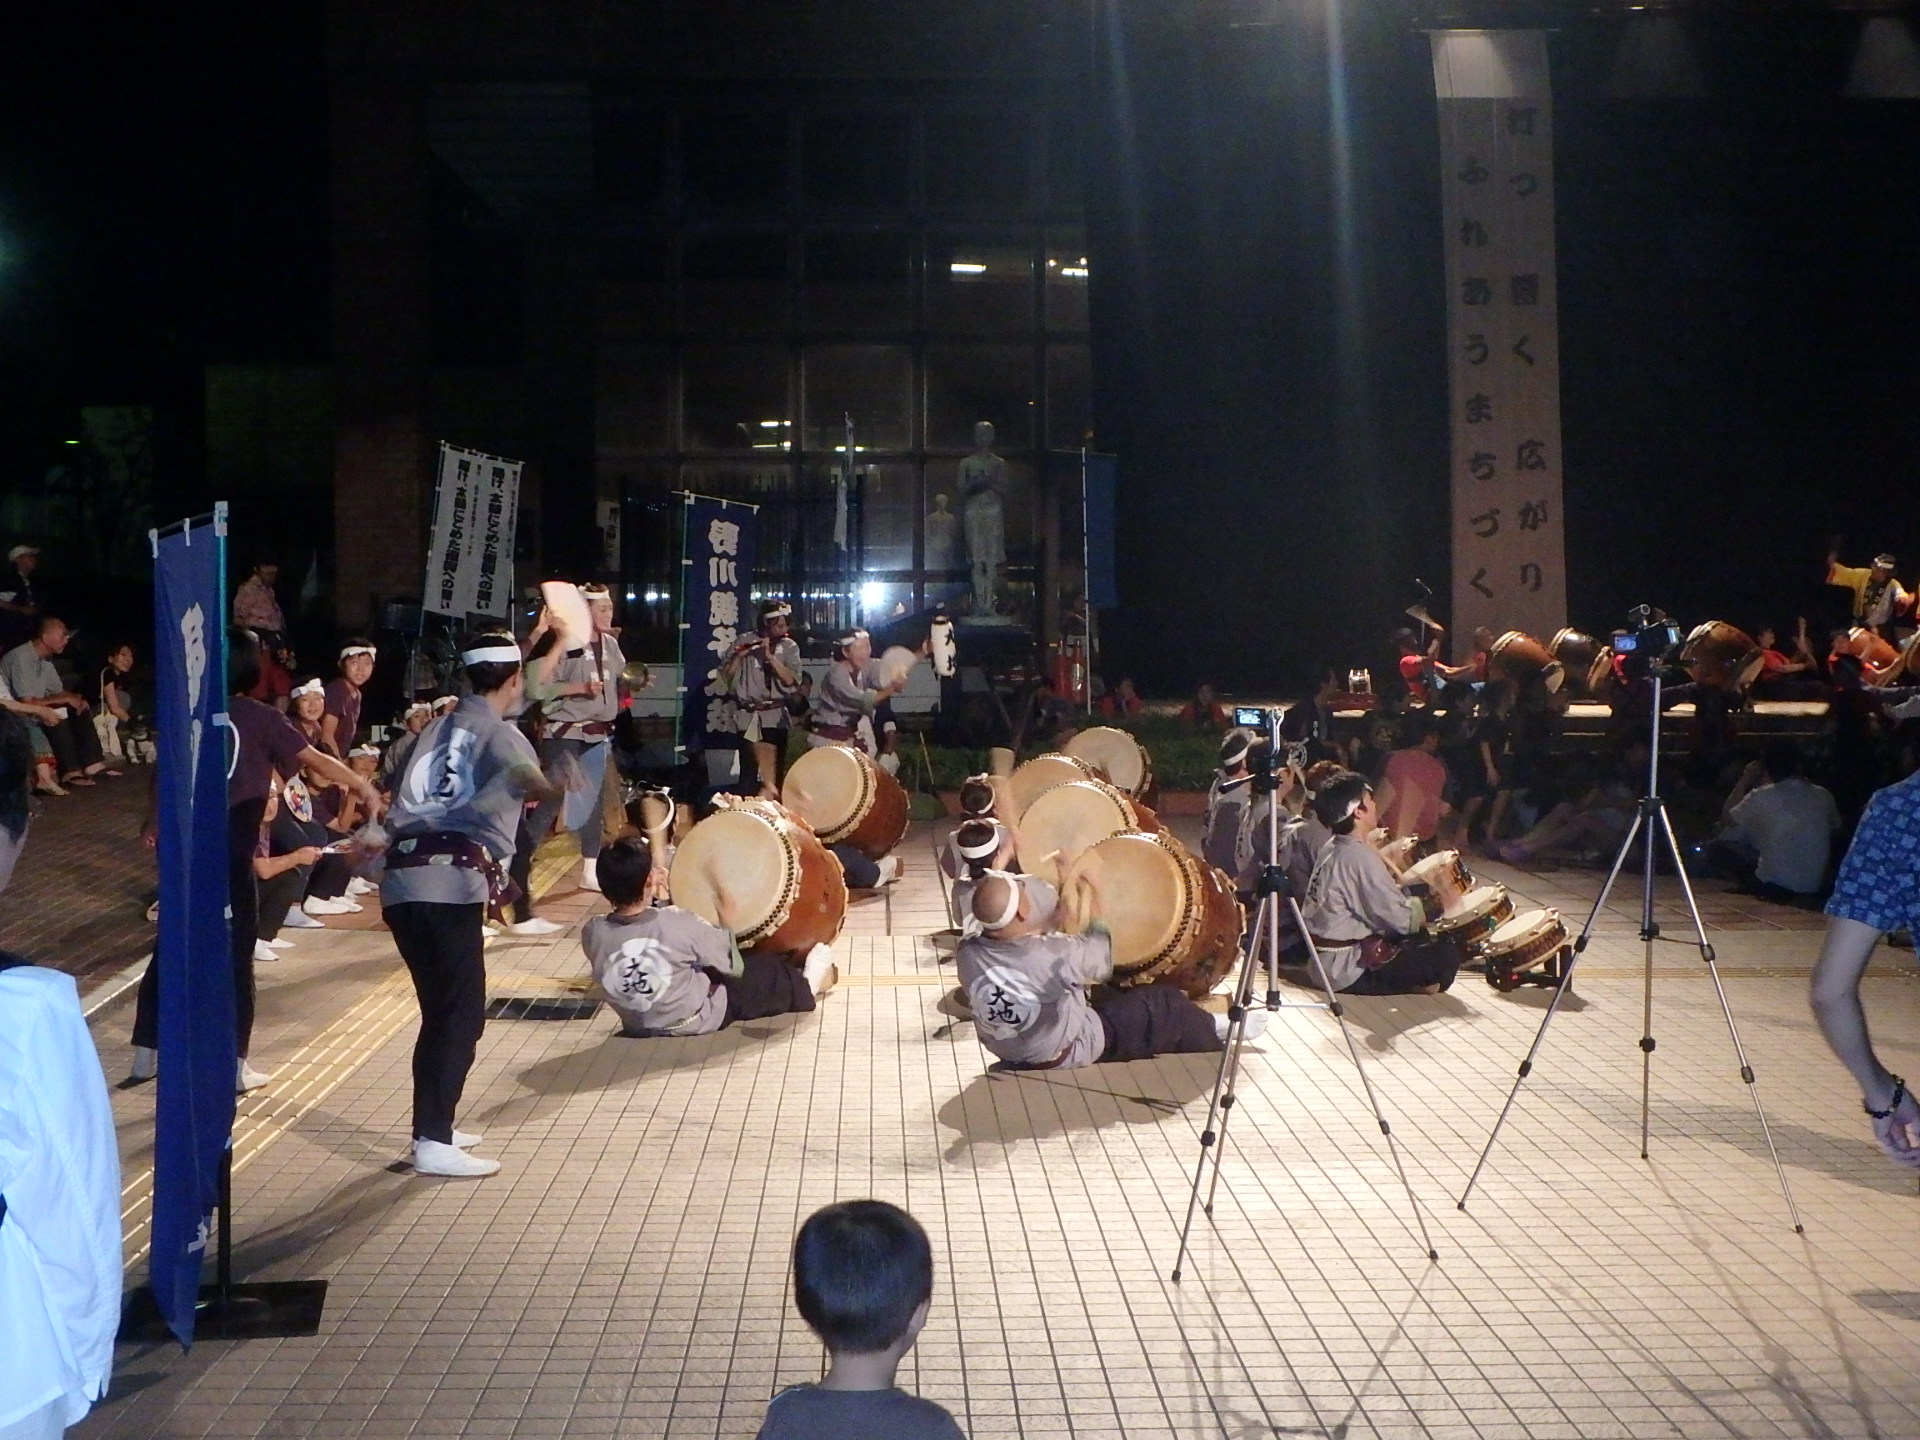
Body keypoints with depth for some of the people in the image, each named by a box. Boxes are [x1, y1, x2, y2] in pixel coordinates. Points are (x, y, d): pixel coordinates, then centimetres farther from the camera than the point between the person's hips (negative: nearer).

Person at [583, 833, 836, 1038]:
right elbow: (734, 967, -15)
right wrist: (728, 924, 2)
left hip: (637, 1026, 5)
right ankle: (806, 986, 49)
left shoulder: (592, 933, -20)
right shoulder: (678, 923, -30)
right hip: (696, 1021, -5)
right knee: (767, 970, 16)